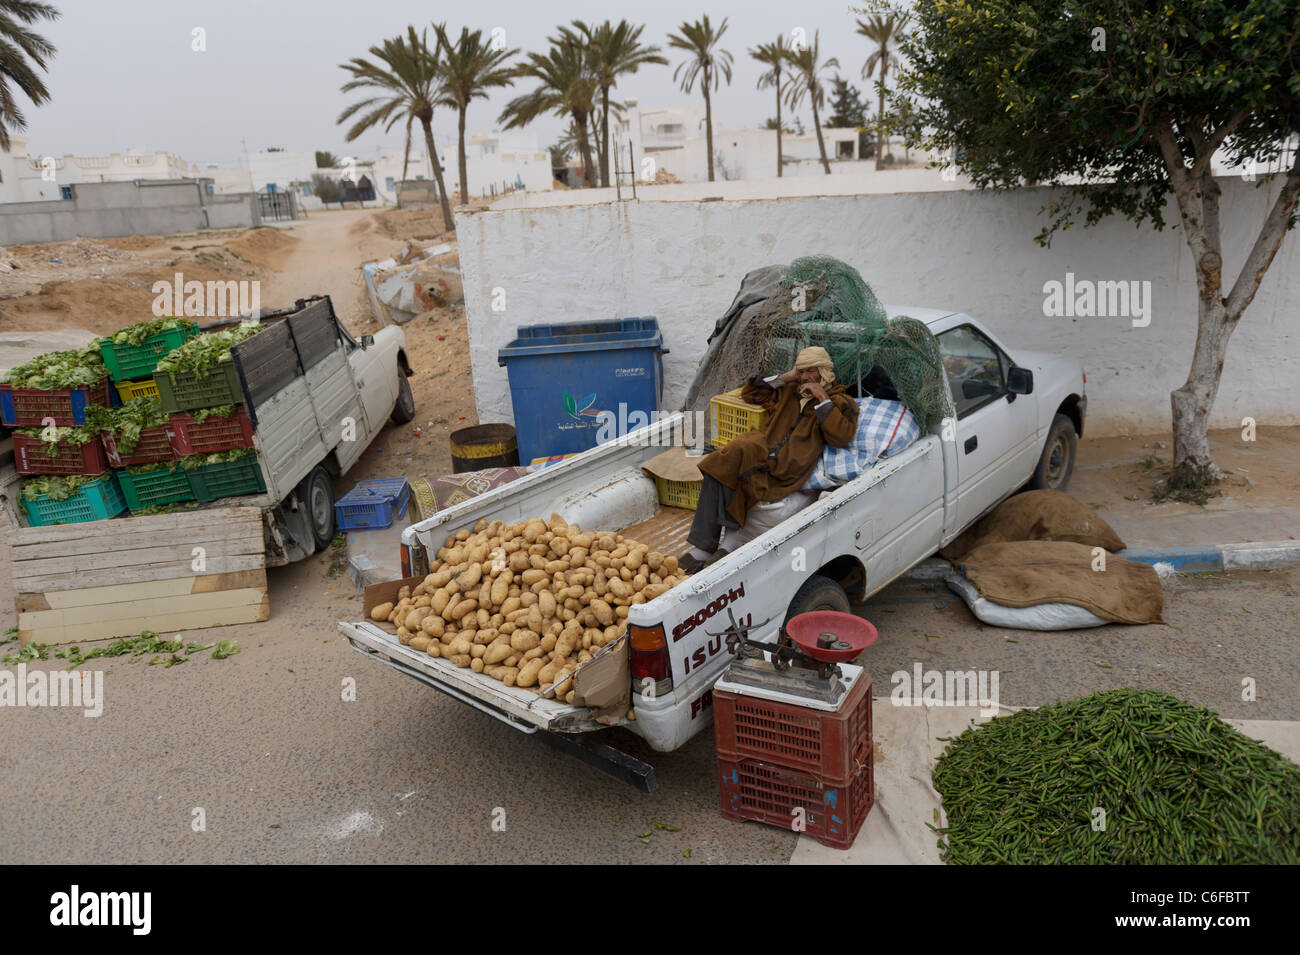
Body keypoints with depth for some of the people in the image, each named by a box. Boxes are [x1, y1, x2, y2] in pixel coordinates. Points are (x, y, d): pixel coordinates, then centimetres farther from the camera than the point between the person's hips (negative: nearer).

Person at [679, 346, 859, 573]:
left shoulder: (840, 401, 17)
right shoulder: (788, 391, 32)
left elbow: (842, 437, -1)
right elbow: (749, 394, 34)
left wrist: (823, 399, -1)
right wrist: (783, 378, 24)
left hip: (789, 470, -5)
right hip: (760, 451, 6)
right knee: (718, 469, -26)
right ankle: (704, 547, -24)